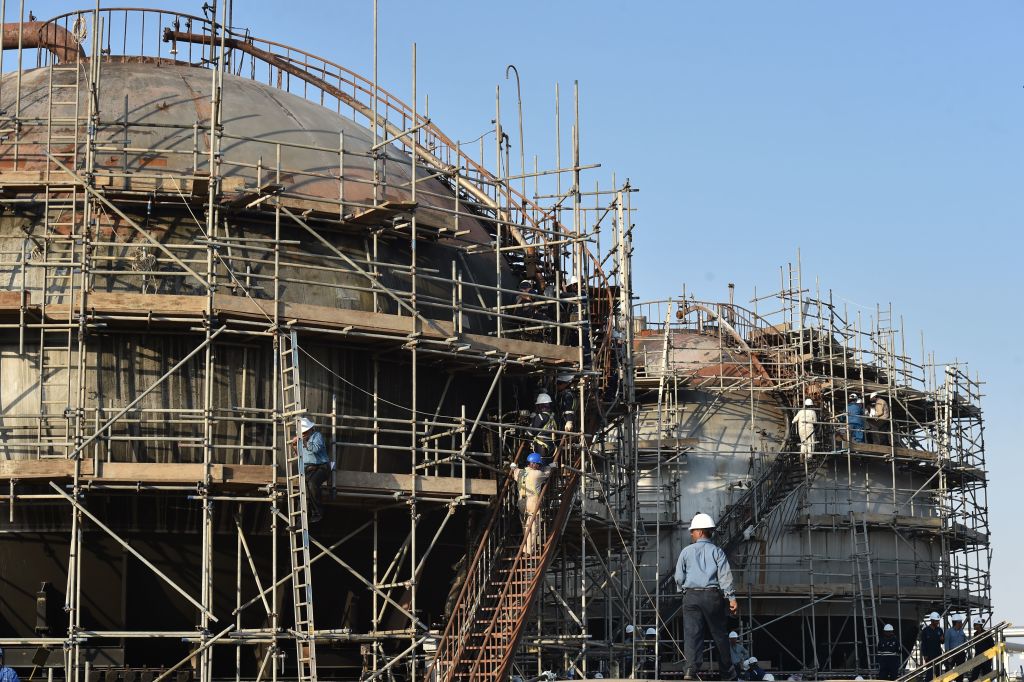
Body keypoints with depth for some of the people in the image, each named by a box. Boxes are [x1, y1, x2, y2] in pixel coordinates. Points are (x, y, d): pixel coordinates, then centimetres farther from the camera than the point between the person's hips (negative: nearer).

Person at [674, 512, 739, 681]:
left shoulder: (686, 551, 6)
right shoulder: (717, 551, 5)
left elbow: (679, 578, 7)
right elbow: (725, 576, -6)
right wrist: (732, 598, -9)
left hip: (691, 596, 0)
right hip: (713, 596, 1)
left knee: (691, 634, -6)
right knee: (720, 634, 11)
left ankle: (691, 668, -25)